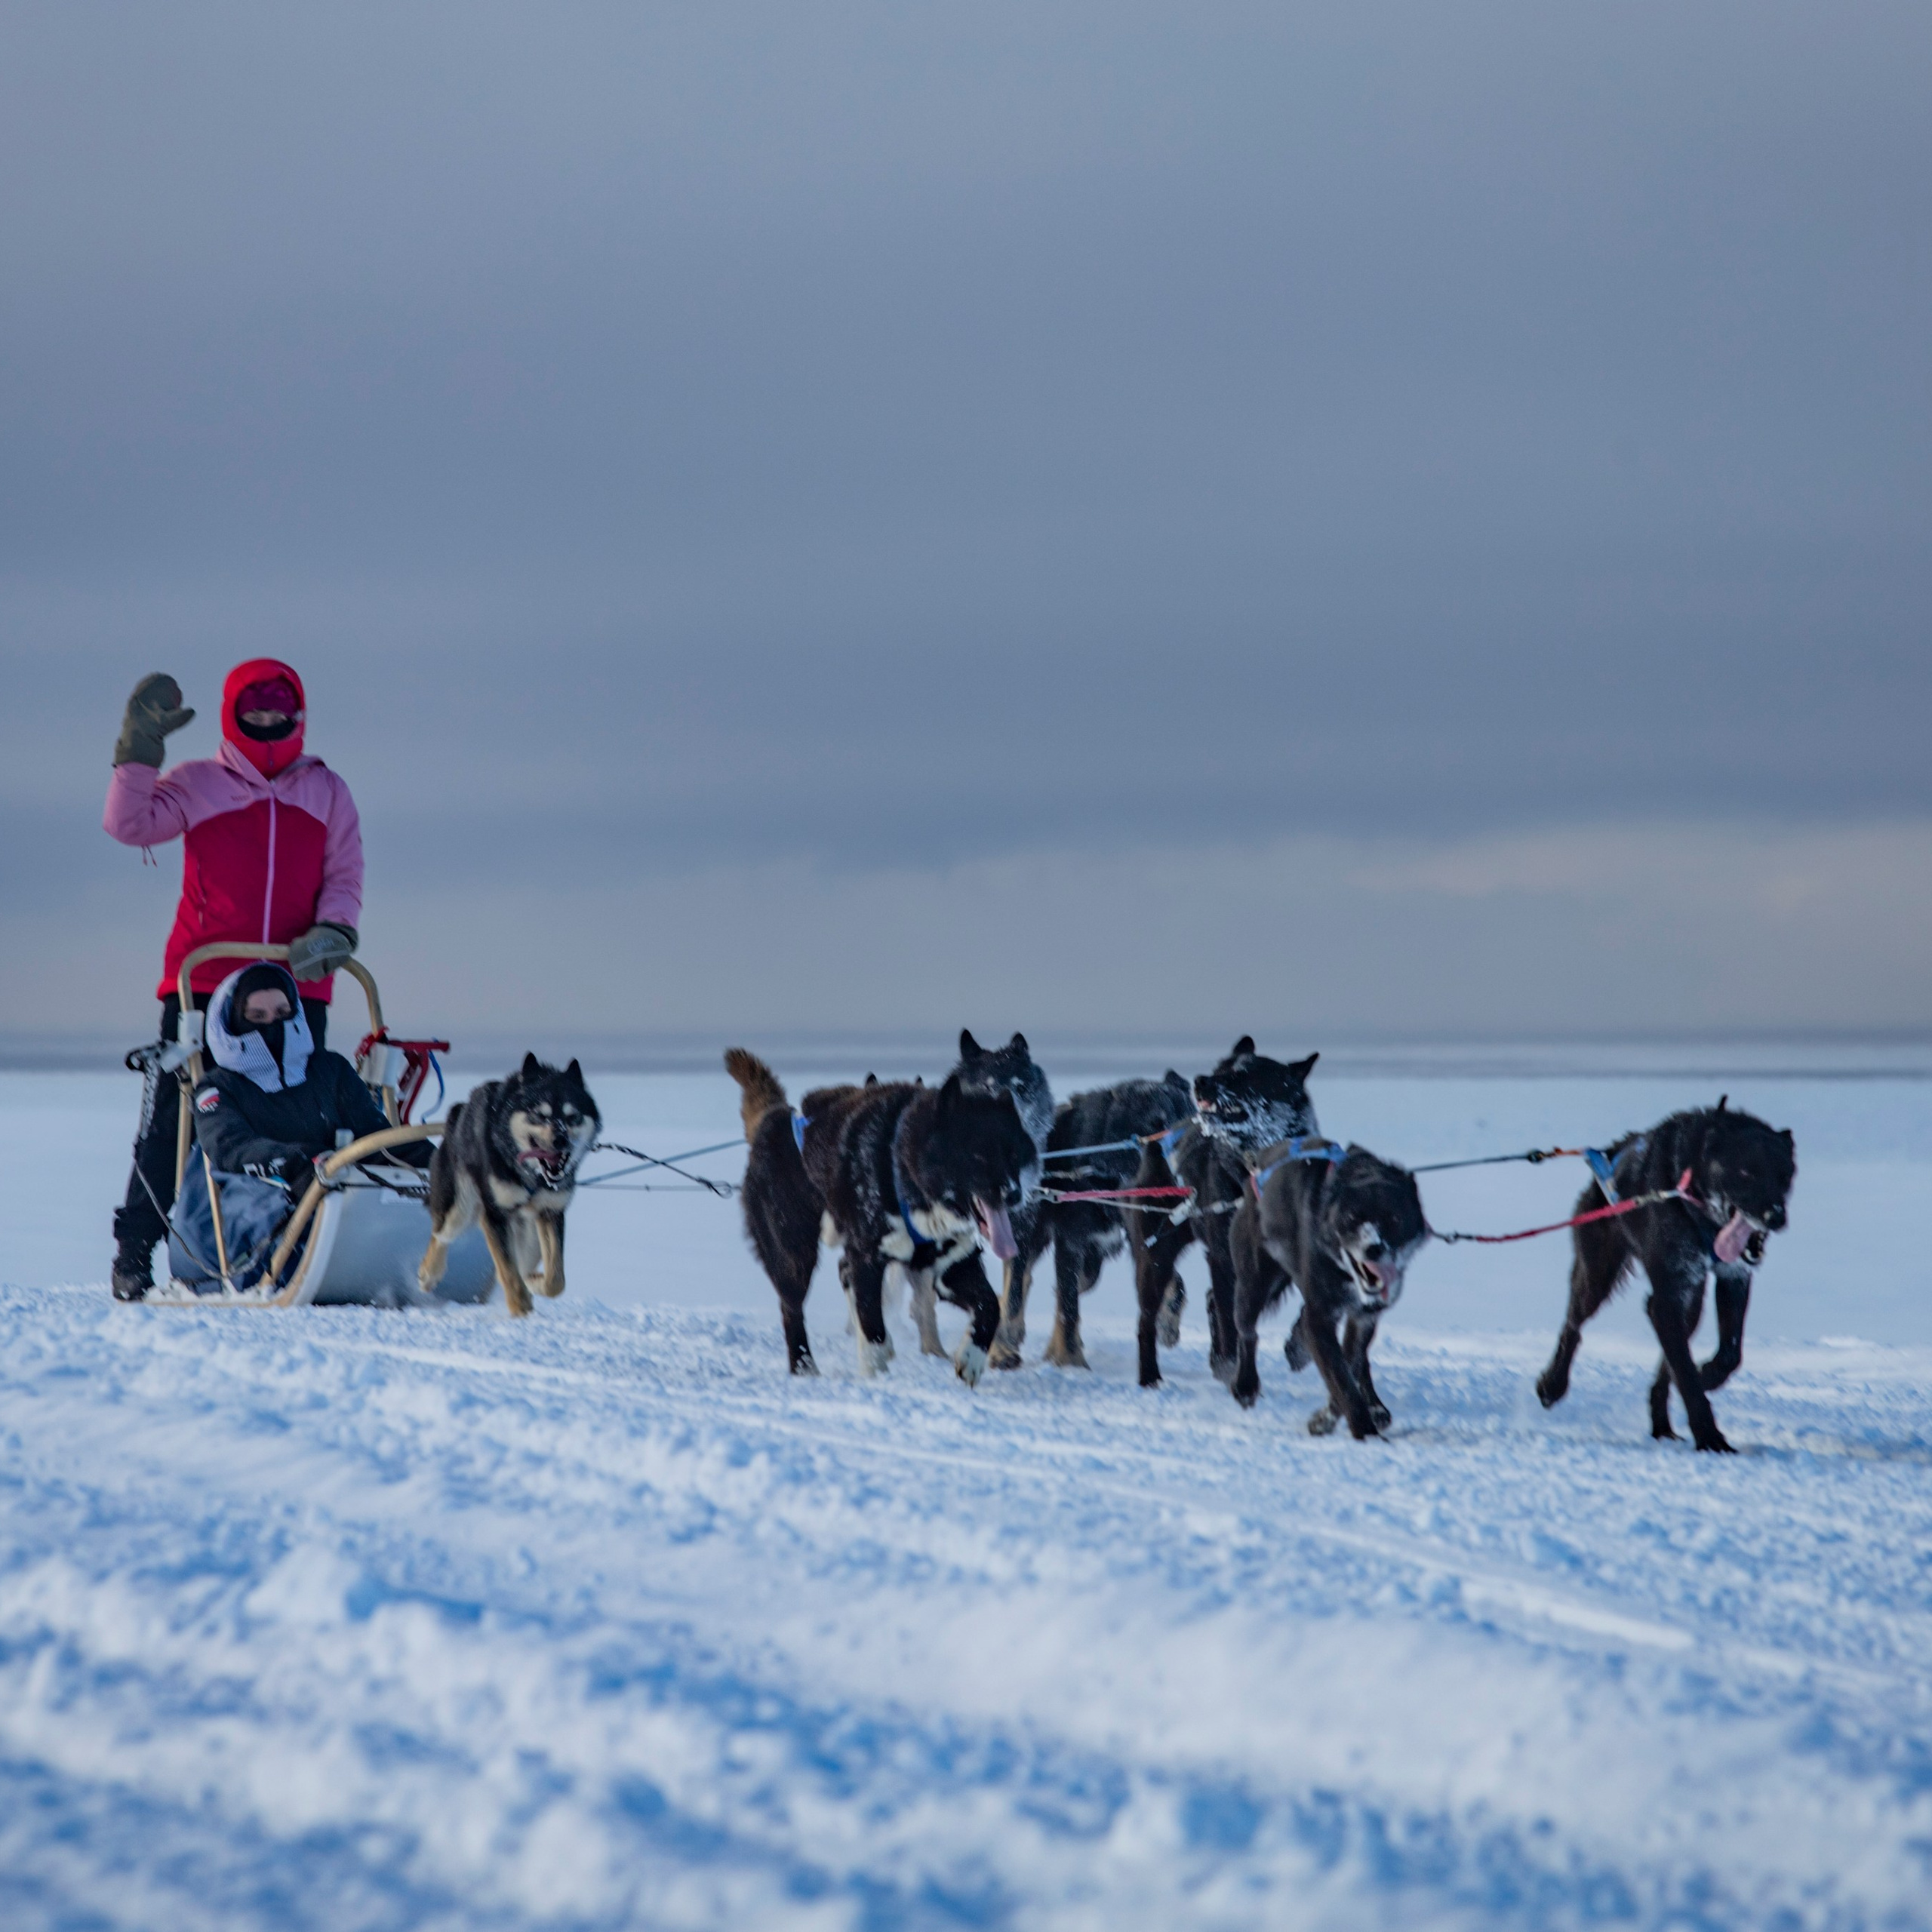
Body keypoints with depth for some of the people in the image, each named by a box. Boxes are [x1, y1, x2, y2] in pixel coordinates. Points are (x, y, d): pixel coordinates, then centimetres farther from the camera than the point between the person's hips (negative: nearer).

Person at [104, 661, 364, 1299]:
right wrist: (140, 745, -11)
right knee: (173, 1117, -3)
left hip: (297, 988, 2)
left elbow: (345, 879, 9)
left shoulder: (327, 792, 15)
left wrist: (331, 934, -10)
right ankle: (135, 1250, 3)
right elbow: (129, 824, -4)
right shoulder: (197, 785, 9)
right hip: (202, 982, -2)